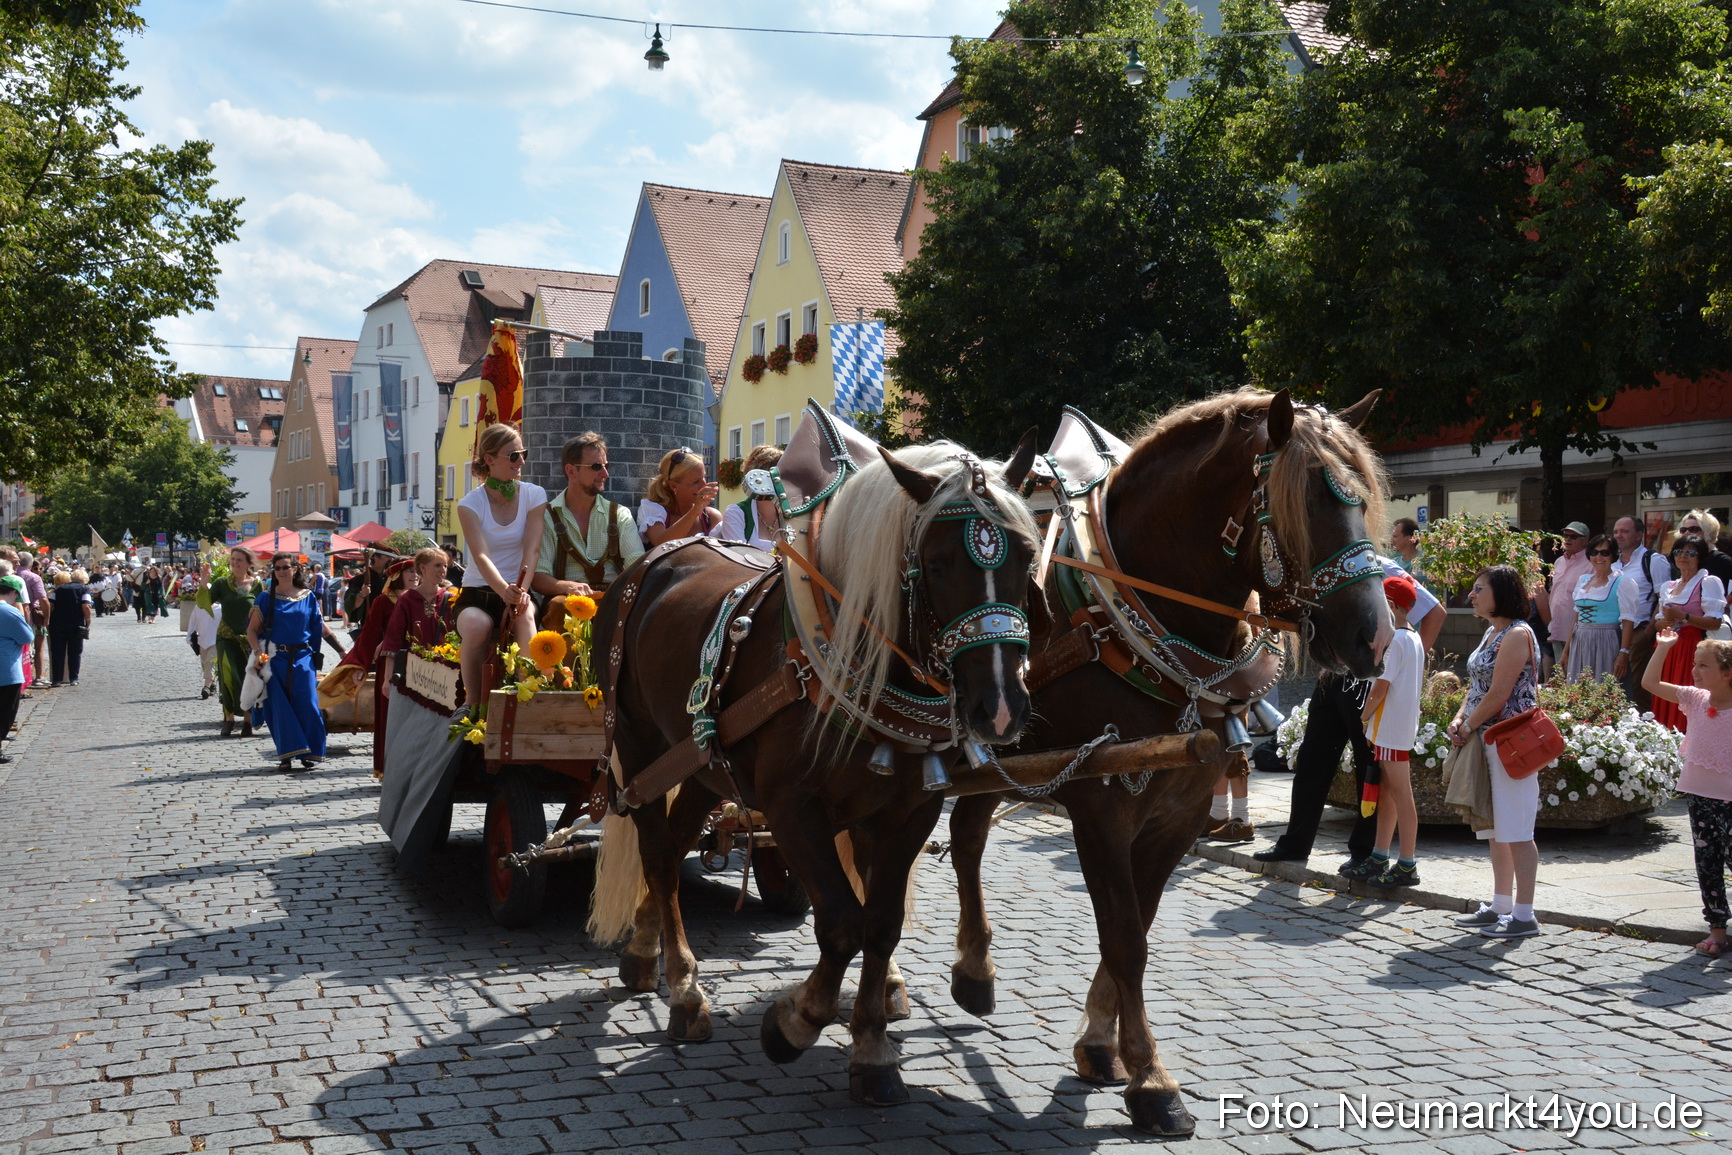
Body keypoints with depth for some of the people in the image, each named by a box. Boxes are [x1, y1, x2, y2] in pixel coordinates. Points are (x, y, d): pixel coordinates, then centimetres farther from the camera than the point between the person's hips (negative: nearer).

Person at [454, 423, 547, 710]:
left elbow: (532, 550, -10)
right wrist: (504, 590, -40)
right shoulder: (470, 504, -3)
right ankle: (472, 702, -18)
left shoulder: (534, 495, 2)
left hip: (518, 591, 1)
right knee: (477, 625, -35)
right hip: (478, 594, -1)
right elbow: (481, 556, -19)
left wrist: (521, 591, -30)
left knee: (524, 614, -37)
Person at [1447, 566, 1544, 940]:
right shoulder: (1491, 633, 16)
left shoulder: (1517, 635, -14)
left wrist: (1468, 728, -10)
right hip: (1487, 741, 10)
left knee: (1515, 831, -5)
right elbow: (1477, 685, 18)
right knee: (1496, 830, 14)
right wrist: (1459, 719, 2)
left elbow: (1499, 694, -19)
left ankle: (1524, 915, 0)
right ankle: (1500, 906, 22)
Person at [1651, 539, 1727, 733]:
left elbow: (1715, 622, -13)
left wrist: (1682, 616, -18)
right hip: (1669, 650, 7)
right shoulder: (1669, 587, 18)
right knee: (1665, 706, 4)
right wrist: (1667, 621, -1)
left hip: (1693, 649, -7)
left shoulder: (1708, 582, -3)